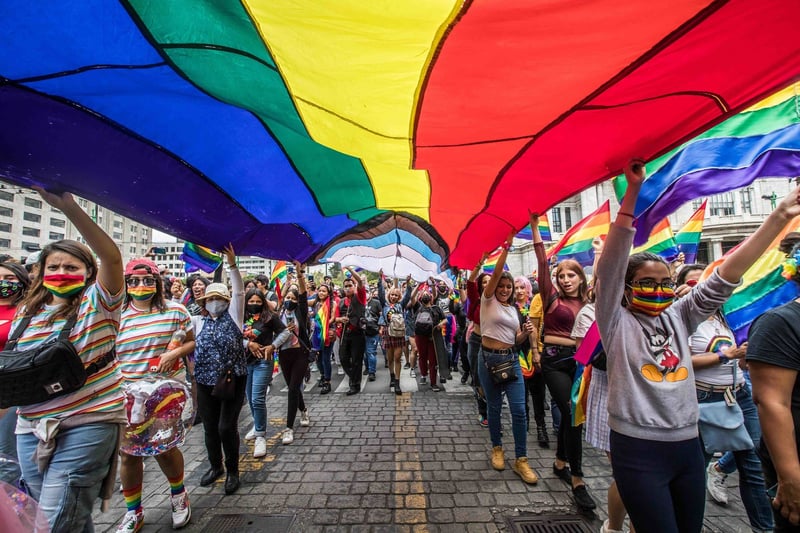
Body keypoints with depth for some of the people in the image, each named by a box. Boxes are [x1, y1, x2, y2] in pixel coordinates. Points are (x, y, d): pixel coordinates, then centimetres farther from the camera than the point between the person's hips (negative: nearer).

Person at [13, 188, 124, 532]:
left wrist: (69, 208, -33)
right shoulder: (27, 313, 11)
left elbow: (112, 257, -26)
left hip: (89, 423, -6)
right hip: (32, 428, 6)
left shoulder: (98, 303, -7)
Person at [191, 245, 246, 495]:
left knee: (227, 427, -4)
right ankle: (215, 466, 38)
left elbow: (239, 292, -12)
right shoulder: (198, 321, 10)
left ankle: (232, 471, 20)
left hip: (233, 380, -4)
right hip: (206, 382, 4)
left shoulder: (233, 316, -1)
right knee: (210, 428, 14)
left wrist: (232, 265, -21)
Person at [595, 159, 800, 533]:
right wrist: (633, 190, -24)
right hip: (638, 449, -6)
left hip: (687, 446, 6)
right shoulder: (616, 322, -8)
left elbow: (725, 276, 2)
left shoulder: (679, 317, 7)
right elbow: (612, 262, -19)